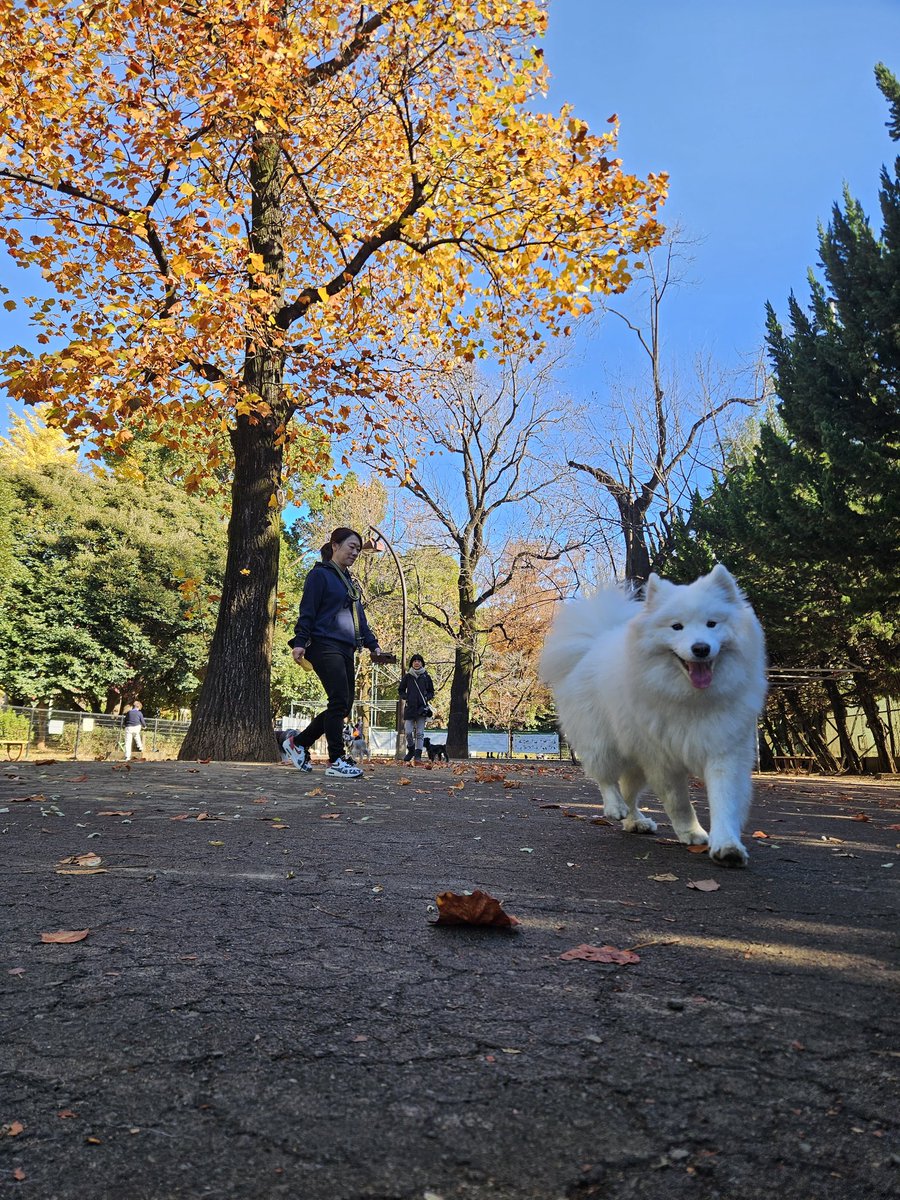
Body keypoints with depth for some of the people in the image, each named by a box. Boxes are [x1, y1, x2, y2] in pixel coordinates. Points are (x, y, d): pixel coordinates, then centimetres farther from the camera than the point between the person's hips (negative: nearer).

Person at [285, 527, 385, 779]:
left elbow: (359, 617, 26)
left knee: (344, 705, 5)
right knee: (339, 701, -13)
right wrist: (300, 642, -18)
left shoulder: (351, 581, 23)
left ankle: (298, 742, 18)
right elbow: (307, 611, -9)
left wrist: (372, 644, 18)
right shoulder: (320, 575, -1)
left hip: (345, 650, 9)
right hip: (324, 647, -9)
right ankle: (336, 760, -6)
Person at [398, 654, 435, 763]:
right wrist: (406, 697, -3)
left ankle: (418, 755, -2)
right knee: (408, 732, -5)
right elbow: (400, 691, 14)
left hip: (422, 708, 0)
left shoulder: (426, 677, 7)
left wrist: (427, 697, -4)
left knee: (420, 733, -3)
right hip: (410, 708, 0)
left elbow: (431, 692, 15)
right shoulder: (407, 677, 6)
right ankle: (411, 749, 21)